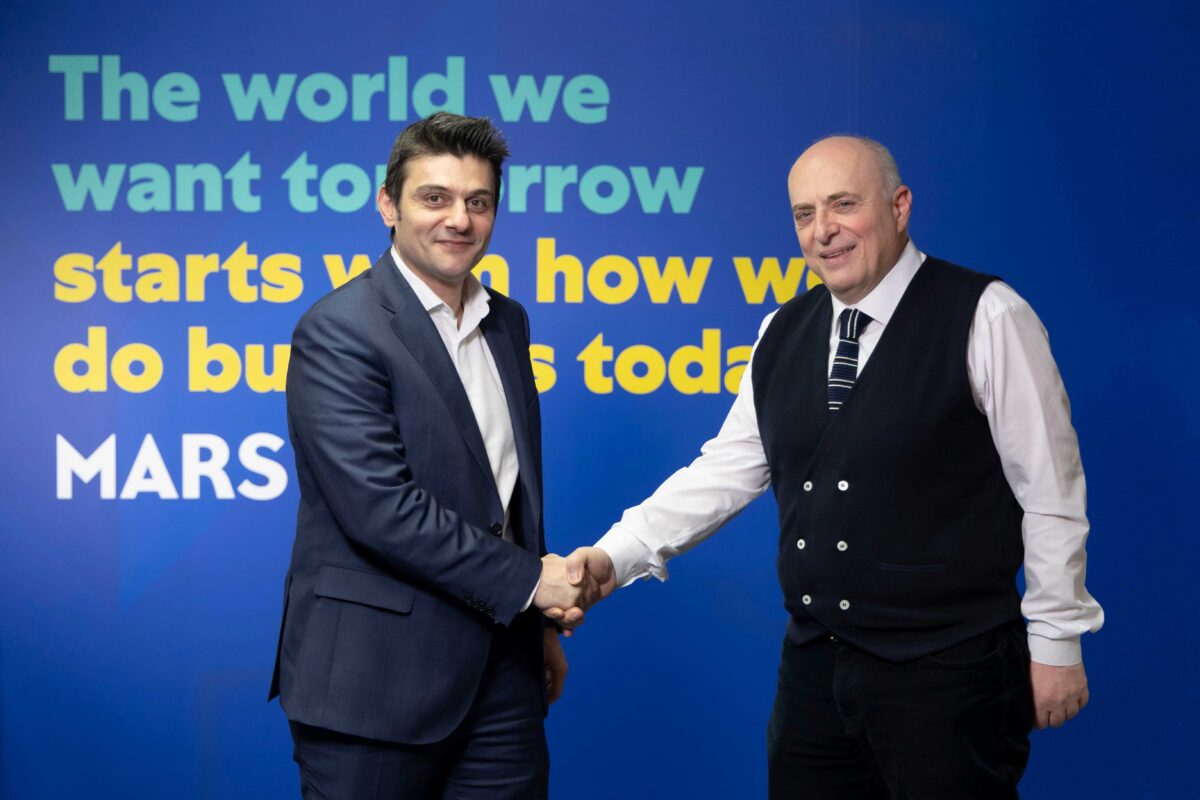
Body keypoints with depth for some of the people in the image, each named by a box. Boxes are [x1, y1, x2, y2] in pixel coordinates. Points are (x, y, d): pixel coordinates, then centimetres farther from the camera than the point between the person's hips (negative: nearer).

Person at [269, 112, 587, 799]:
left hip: (500, 667, 7)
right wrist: (527, 580, -15)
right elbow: (379, 506, -21)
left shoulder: (507, 323, 11)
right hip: (378, 675, -6)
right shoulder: (339, 331, -12)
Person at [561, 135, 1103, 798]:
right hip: (815, 668, 5)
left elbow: (1050, 491, -7)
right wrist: (617, 556, -3)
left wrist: (1057, 638, -5)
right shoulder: (783, 333, 8)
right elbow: (725, 470, 9)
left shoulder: (986, 318, -8)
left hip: (946, 669, -5)